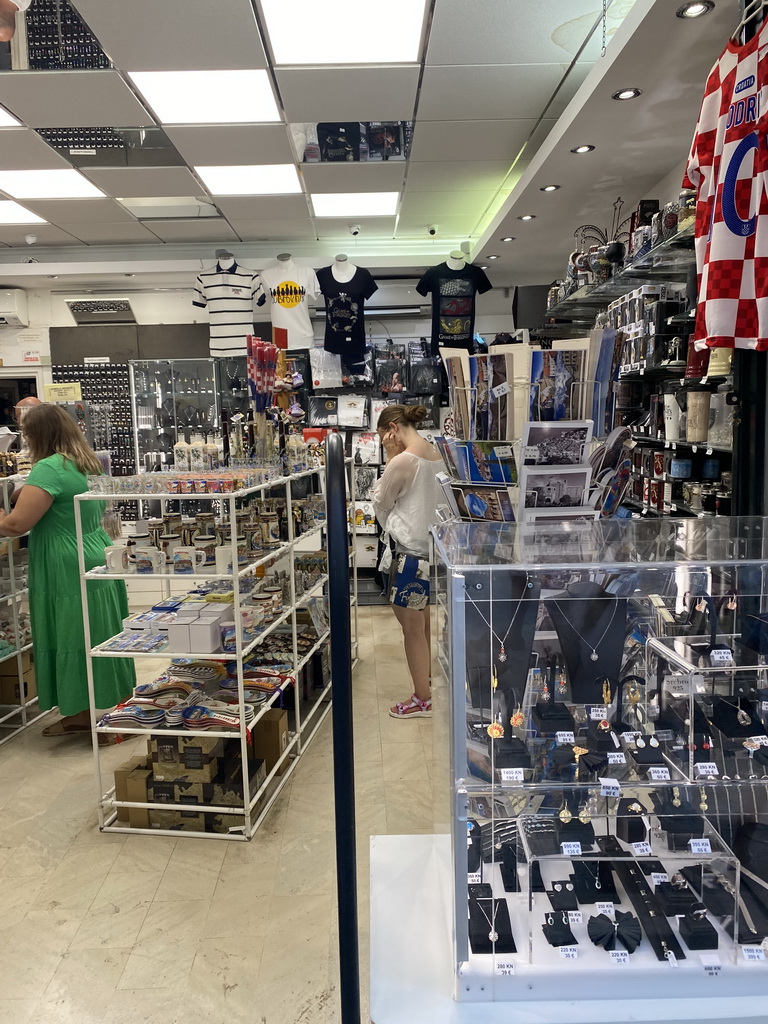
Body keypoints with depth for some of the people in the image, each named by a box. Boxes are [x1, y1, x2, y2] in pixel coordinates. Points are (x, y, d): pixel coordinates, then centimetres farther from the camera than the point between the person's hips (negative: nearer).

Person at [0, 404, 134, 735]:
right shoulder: (88, 463, 11)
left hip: (70, 575, -9)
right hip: (98, 561, 9)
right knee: (99, 642, 15)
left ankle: (86, 714, 13)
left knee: (74, 644, 3)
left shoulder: (49, 468, -16)